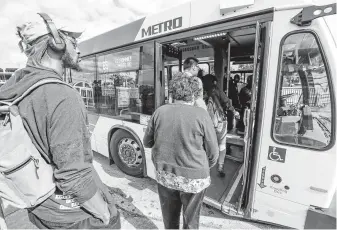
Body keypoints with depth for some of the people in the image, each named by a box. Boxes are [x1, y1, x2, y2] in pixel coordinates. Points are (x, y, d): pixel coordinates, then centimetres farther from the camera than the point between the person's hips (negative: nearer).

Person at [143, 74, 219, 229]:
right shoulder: (201, 115, -14)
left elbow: (147, 142, 5)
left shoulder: (160, 111, -6)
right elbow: (213, 152, -7)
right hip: (193, 177, -2)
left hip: (164, 175, 3)